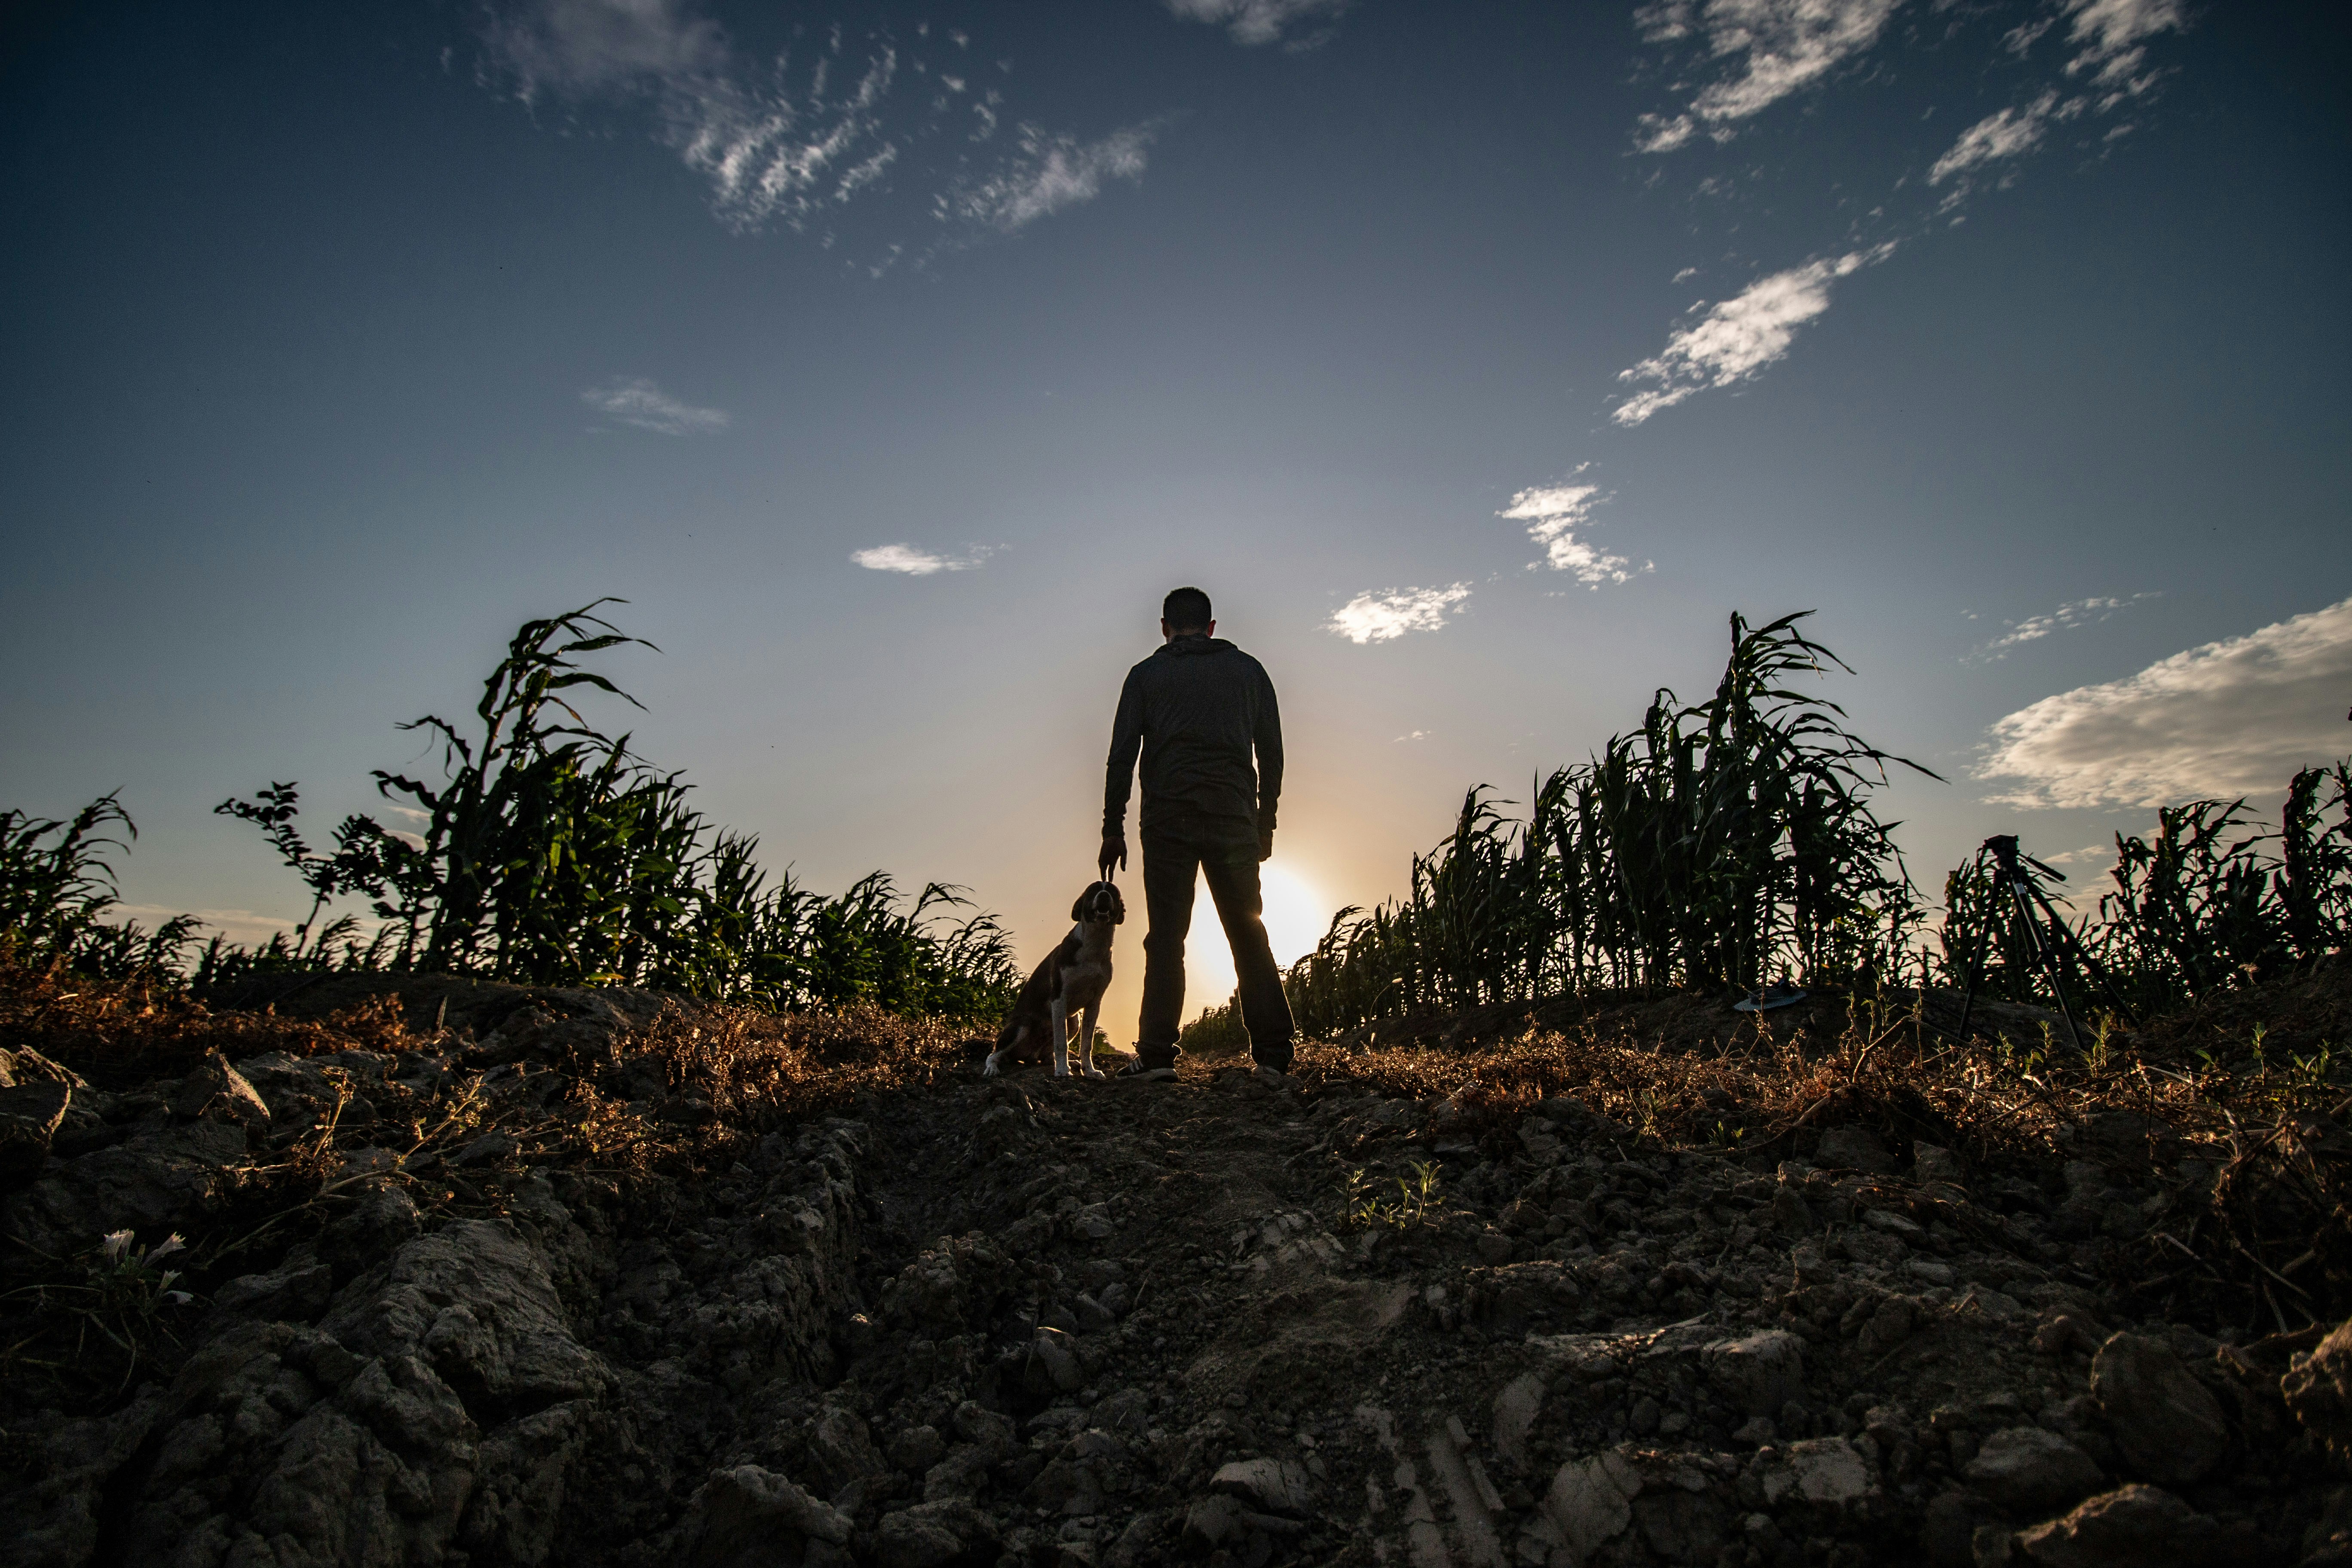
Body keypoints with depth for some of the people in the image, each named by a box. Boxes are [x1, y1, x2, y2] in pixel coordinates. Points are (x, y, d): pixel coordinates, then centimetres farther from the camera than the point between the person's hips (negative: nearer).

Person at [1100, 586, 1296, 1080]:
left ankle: (1156, 1057, -3)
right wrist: (1266, 822, 19)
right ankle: (1273, 1056, -1)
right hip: (1234, 818, 1)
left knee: (1166, 939, 1)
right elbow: (1272, 752, 13)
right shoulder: (1248, 669, 15)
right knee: (1250, 937, 5)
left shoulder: (1146, 674, 11)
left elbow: (1122, 755, 3)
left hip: (1168, 818, -1)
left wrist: (1113, 829, 6)